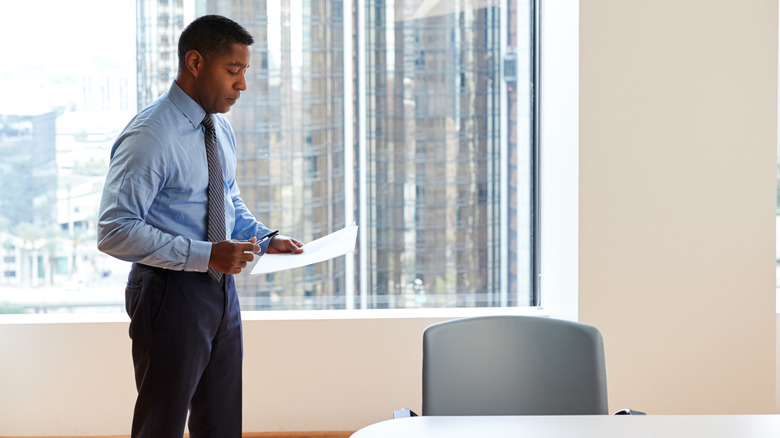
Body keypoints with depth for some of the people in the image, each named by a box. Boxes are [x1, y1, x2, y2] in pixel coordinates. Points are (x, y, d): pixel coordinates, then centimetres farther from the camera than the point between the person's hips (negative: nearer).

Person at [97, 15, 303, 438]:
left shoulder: (221, 128, 8)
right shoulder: (150, 136, -19)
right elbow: (114, 231, -24)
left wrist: (265, 239, 2)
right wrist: (205, 255, -27)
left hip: (221, 288, 8)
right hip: (170, 293, -8)